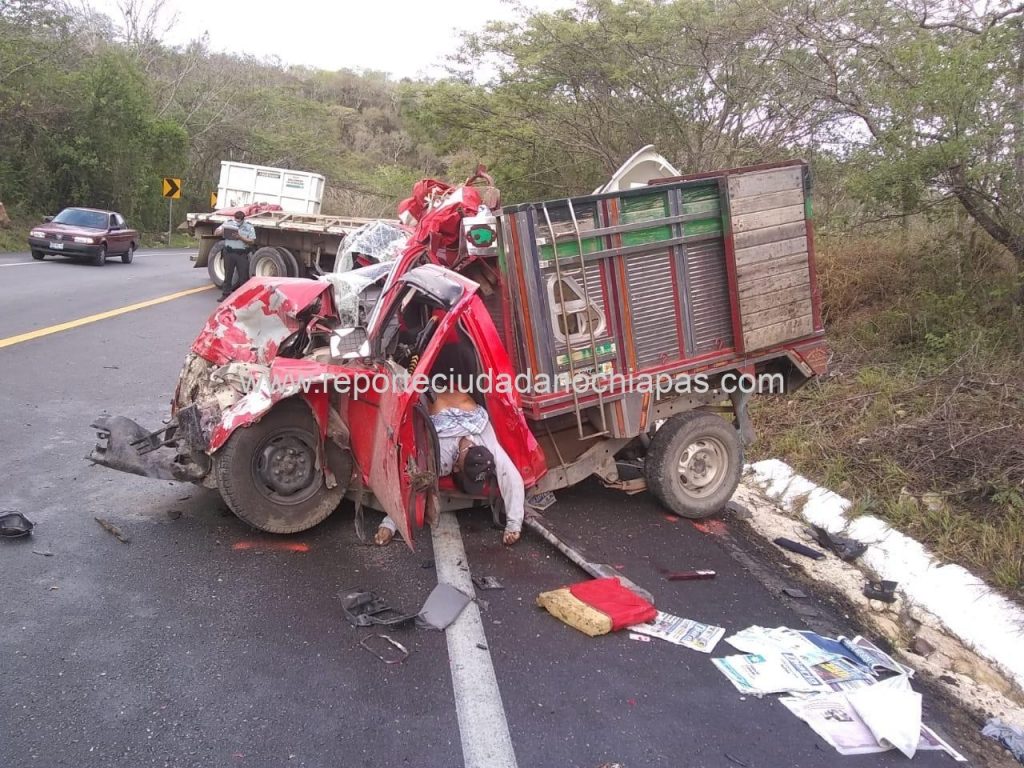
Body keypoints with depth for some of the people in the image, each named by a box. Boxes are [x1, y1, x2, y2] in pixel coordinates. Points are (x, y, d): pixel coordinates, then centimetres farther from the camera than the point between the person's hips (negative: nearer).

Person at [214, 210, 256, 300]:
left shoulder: (249, 227, 2)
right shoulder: (228, 224, 8)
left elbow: (252, 242, -5)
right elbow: (216, 233, 9)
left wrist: (240, 238, -18)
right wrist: (222, 231, -13)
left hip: (242, 254, -2)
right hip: (229, 253, 2)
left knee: (243, 276, 1)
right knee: (228, 274, 7)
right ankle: (225, 294, 14)